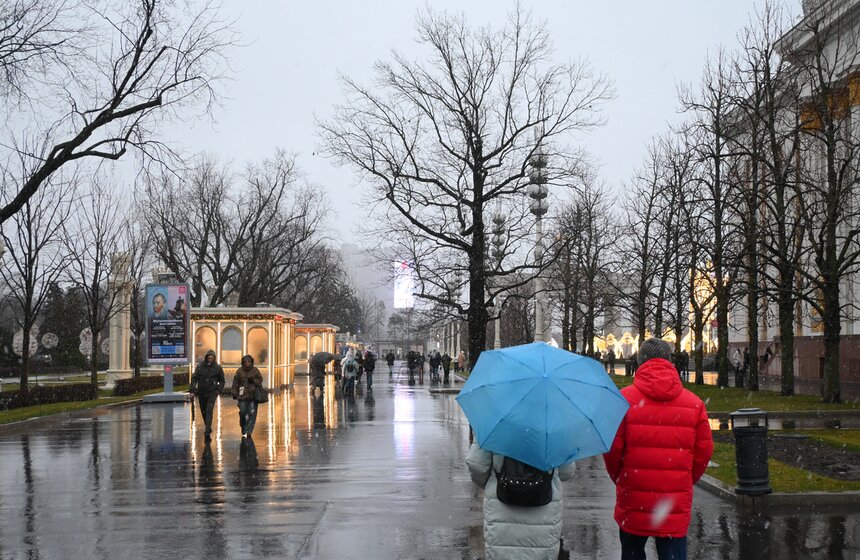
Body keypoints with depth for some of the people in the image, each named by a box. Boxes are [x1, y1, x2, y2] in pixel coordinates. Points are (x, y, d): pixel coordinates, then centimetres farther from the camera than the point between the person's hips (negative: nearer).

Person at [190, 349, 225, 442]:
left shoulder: (217, 368, 0)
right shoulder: (200, 366, -1)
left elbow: (222, 381, 12)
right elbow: (194, 378, -1)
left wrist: (219, 390, -1)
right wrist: (192, 391, -10)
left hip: (212, 392, -2)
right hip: (201, 392, 2)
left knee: (209, 411, -15)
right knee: (204, 412, 12)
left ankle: (207, 432, -20)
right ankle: (208, 428, 33)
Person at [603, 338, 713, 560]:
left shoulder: (625, 398, -6)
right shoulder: (694, 403, 1)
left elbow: (612, 449, -8)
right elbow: (704, 452, 2)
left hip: (633, 501, -1)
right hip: (676, 506, 1)